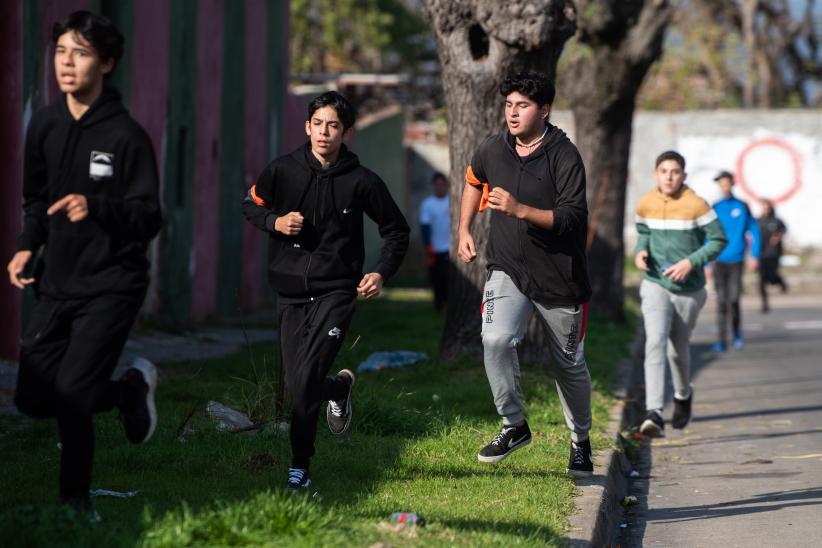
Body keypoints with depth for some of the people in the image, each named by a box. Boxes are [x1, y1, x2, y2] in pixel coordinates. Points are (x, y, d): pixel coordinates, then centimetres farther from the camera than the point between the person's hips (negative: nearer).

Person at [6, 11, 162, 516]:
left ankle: (77, 502, 5)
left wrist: (96, 207, -32)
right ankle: (132, 388, 32)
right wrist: (27, 246, 2)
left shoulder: (126, 136, -13)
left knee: (71, 395, -15)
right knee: (33, 398, 8)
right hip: (57, 285, 7)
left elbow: (150, 219, -15)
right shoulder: (45, 126, 5)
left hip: (111, 288, -7)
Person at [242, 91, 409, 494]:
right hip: (290, 290, 3)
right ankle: (339, 387, 36)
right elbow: (251, 205, 16)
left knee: (307, 378, -17)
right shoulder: (283, 170, 0)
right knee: (296, 384, 7)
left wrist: (382, 272, -7)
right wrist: (276, 222, -5)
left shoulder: (361, 182, -4)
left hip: (335, 292, -3)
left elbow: (397, 231, 8)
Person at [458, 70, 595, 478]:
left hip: (559, 277, -3)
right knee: (496, 339, -24)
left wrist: (520, 210, -32)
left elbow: (573, 218, -22)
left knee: (568, 364, 11)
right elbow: (474, 182, 24)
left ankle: (580, 440, 34)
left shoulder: (565, 156, -14)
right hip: (508, 270, 3)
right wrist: (464, 231, 18)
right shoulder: (493, 150, 1)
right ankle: (514, 425, -8)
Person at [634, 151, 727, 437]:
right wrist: (640, 251, -4)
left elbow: (719, 239, -7)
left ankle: (683, 395, 45)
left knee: (678, 349, 12)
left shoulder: (696, 206, -12)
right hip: (655, 285, 1)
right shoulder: (645, 204, -1)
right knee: (655, 342, -19)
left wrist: (691, 262, -19)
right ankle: (654, 413, -28)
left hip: (688, 288, -1)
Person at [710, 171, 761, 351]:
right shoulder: (715, 209, 4)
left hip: (736, 260, -1)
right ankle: (721, 340, 1)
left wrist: (754, 255, 0)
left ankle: (737, 333, 19)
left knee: (733, 299, -6)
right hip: (719, 260, 1)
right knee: (722, 301, -3)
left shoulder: (742, 207, 2)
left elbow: (754, 232, 7)